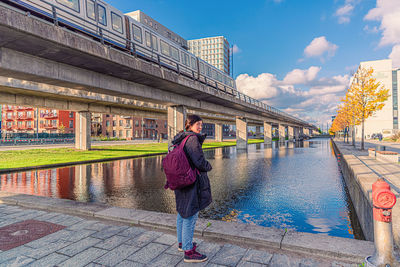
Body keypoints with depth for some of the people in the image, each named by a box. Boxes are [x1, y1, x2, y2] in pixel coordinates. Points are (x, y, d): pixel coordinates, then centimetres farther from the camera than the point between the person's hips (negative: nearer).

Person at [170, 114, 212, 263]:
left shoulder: (179, 139, 10)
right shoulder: (193, 139, -18)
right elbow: (200, 162, -22)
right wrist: (208, 166, -3)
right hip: (192, 183, -10)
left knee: (182, 213, 21)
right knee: (190, 215, 0)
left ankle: (182, 243, 38)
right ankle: (188, 252, 11)